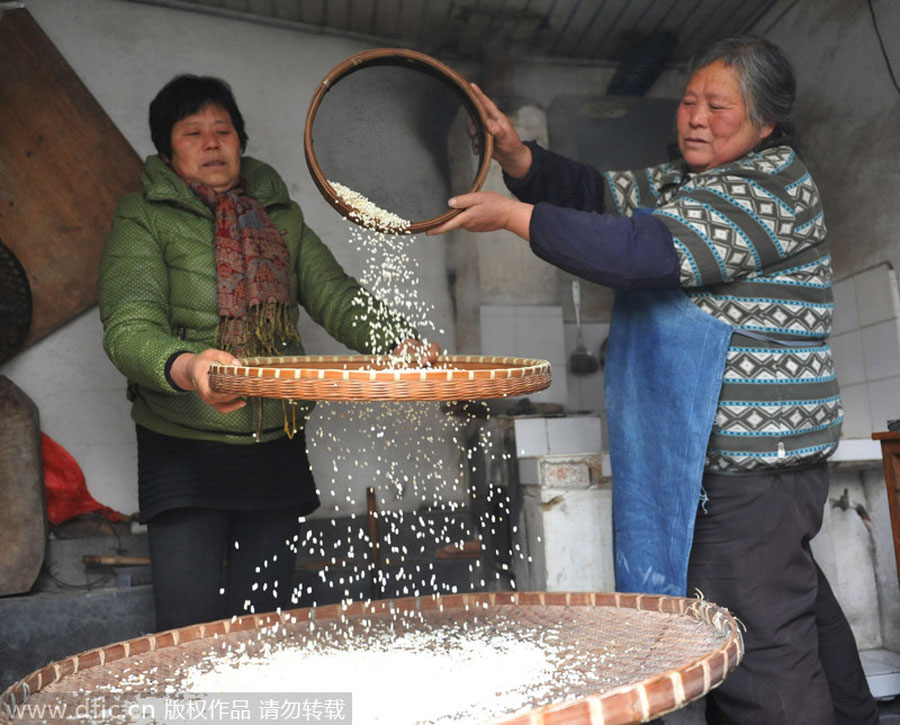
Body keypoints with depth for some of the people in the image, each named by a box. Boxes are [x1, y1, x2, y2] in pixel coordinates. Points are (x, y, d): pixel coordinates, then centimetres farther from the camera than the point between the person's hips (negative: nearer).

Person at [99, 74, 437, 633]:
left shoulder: (282, 217, 15)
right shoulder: (144, 219, 1)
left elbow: (336, 296, 4)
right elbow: (129, 328, -13)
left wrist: (401, 342, -15)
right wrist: (185, 366, -35)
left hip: (277, 449, 4)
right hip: (184, 453, -3)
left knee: (265, 628, 11)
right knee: (191, 630, -3)